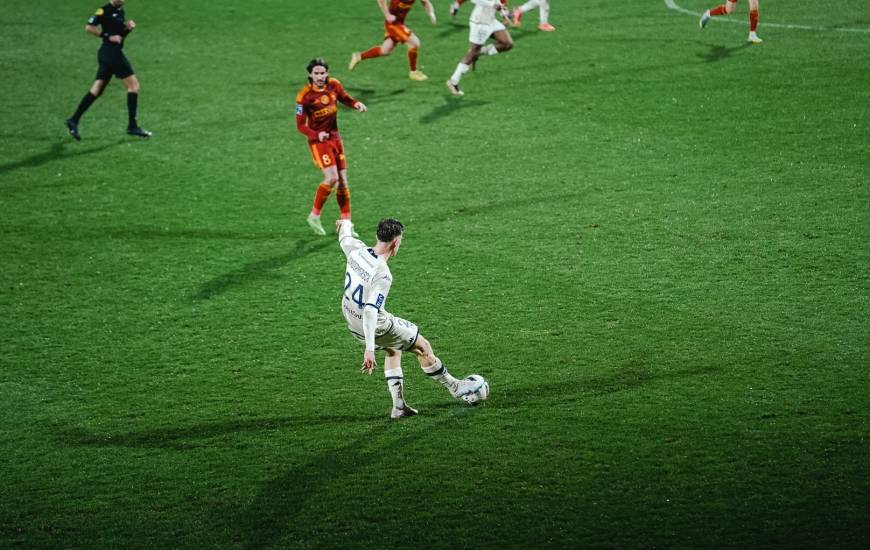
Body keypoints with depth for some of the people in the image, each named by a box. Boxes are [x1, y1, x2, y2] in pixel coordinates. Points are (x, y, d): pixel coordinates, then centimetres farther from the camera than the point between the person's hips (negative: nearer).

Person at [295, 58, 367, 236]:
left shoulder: (334, 85, -3)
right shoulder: (304, 95, -16)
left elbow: (345, 98, 17)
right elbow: (300, 126, -12)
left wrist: (357, 104, -6)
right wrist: (316, 135, -30)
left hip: (335, 137, 6)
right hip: (318, 140, -6)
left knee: (343, 180, 6)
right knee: (332, 178, -18)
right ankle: (314, 216, -1)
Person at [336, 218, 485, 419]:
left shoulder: (356, 250, -10)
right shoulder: (383, 275, -32)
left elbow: (344, 238, 16)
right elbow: (370, 310, -39)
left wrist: (346, 225, 41)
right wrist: (369, 349, -41)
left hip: (350, 319, 8)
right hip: (375, 325, -8)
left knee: (393, 349, 29)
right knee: (422, 346, 11)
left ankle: (398, 405, 26)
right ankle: (454, 387, 30)